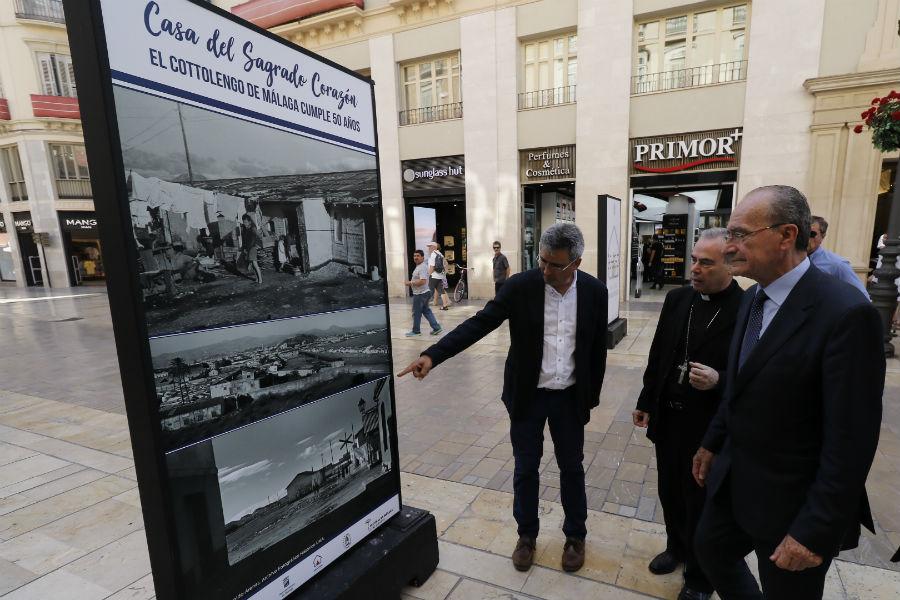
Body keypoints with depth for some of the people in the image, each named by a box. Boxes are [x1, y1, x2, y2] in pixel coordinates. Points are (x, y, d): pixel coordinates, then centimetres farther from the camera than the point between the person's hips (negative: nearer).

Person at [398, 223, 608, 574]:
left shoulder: (595, 291, -7)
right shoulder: (521, 286, -14)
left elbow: (597, 349, 3)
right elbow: (480, 323, -18)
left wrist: (591, 397, 7)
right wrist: (433, 355, -29)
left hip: (570, 397, 1)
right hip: (527, 395, -1)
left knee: (572, 468, 16)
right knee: (525, 469, 12)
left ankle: (575, 536, 39)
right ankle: (526, 535, 36)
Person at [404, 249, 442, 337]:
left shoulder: (422, 267, -20)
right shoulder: (419, 266, 13)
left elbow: (422, 281, -30)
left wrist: (410, 283, -23)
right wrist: (411, 283, 13)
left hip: (420, 294, -10)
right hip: (423, 293, 10)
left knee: (416, 313, 2)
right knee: (426, 311, 14)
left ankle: (416, 331, 15)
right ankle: (436, 327, 15)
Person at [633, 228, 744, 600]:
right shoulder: (677, 299, 1)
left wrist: (718, 382, -30)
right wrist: (646, 401, 11)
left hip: (711, 427, -5)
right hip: (668, 417, 5)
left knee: (702, 505, 14)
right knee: (670, 493, 22)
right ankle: (677, 548, 48)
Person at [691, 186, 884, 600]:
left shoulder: (845, 312, -24)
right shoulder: (753, 299, 1)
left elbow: (850, 440, -23)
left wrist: (815, 532, -20)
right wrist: (713, 443, 15)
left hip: (793, 499, -7)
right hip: (734, 479, 7)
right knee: (709, 549, 22)